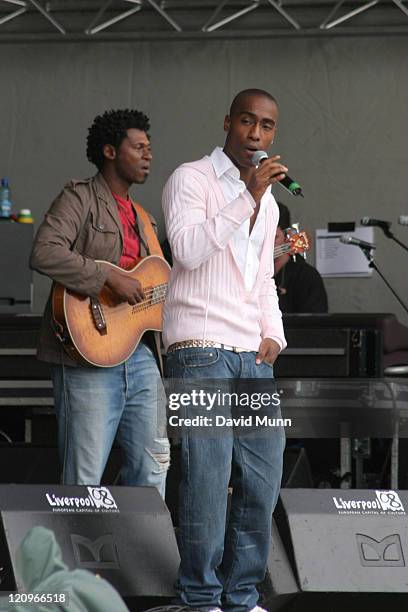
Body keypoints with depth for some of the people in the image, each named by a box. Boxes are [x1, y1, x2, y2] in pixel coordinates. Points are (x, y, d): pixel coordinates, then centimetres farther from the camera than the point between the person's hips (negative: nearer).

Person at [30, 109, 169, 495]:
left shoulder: (141, 218, 22)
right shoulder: (80, 197, -3)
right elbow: (44, 253, -19)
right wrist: (110, 277, -23)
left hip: (141, 354, 8)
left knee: (152, 467, 8)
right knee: (85, 480, -7)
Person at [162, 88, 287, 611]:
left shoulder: (267, 201, 22)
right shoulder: (190, 180, -1)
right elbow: (188, 249, -18)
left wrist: (273, 335, 11)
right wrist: (248, 195, -18)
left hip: (253, 355, 7)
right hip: (200, 349, -7)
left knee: (263, 479, 3)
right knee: (209, 475, -13)